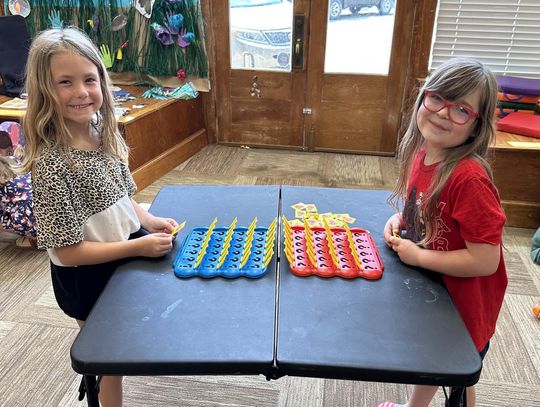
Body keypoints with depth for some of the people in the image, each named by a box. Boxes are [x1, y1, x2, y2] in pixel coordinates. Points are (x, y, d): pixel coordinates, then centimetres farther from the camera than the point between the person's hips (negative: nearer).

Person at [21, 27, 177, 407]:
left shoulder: (104, 131, -7)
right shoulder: (52, 164, -28)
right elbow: (68, 251, -24)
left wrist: (147, 220, -7)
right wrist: (139, 245, -24)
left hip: (125, 259, 6)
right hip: (89, 279, -5)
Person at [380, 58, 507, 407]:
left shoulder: (469, 178, -33)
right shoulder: (422, 153, -7)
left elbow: (485, 261, -31)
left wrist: (417, 255, -24)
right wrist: (401, 219, -7)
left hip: (462, 304, -7)